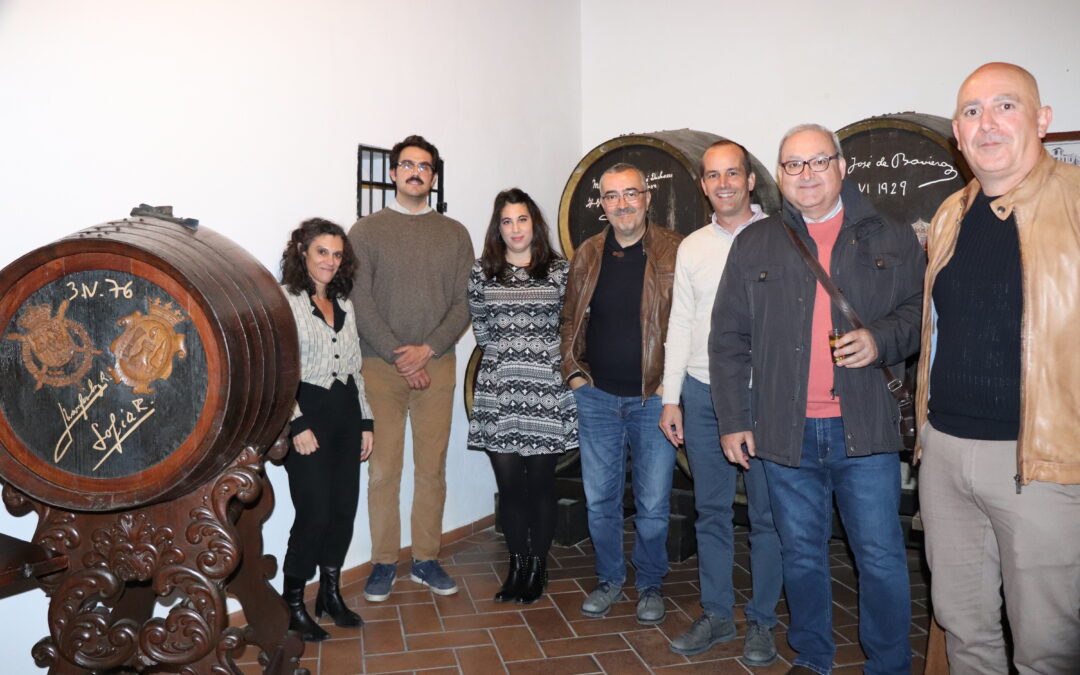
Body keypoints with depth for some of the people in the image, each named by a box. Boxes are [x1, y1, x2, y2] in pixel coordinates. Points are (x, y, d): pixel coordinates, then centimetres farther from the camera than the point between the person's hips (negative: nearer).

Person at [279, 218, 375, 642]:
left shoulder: (344, 305, 15)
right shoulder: (284, 300, -6)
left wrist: (366, 422, 13)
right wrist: (297, 425, -17)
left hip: (346, 412, 6)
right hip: (307, 412, -6)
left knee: (345, 508, 8)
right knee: (315, 513, -7)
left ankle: (330, 593, 26)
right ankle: (293, 604, 12)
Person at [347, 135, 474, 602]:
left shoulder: (454, 233, 10)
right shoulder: (366, 231, 4)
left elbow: (465, 303, 4)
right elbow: (360, 302, -3)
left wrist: (428, 349, -10)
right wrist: (399, 357, -11)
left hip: (437, 366, 2)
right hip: (381, 366, -1)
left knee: (432, 469, 6)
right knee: (383, 470, 2)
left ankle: (426, 559, 20)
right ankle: (384, 563, 15)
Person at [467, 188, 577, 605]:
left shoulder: (559, 271, 3)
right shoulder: (482, 273, 5)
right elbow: (480, 328, 14)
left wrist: (562, 363, 6)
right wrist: (506, 354, 11)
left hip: (546, 390, -1)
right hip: (499, 391, 1)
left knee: (541, 482, 5)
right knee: (509, 483, 5)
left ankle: (537, 566, 21)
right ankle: (518, 565, 22)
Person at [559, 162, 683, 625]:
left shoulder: (675, 252, -5)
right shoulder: (587, 255, 6)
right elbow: (571, 319, 15)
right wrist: (573, 371, 5)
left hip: (654, 397, -3)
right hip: (597, 397, 3)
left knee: (653, 503, 6)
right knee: (599, 499, 12)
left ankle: (650, 585, 27)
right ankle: (609, 579, 31)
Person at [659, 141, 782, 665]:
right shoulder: (692, 247, 10)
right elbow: (679, 325, 11)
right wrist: (670, 398, 7)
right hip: (702, 394, 4)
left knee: (766, 513, 6)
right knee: (710, 509, 12)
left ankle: (761, 621, 22)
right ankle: (716, 613, 26)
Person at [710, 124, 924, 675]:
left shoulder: (891, 240, 6)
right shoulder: (755, 244, 7)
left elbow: (920, 310, 8)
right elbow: (728, 338, 6)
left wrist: (881, 339, -14)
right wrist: (732, 419, 1)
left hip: (865, 428, -1)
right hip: (786, 431, 1)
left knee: (881, 556, 5)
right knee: (802, 555, 13)